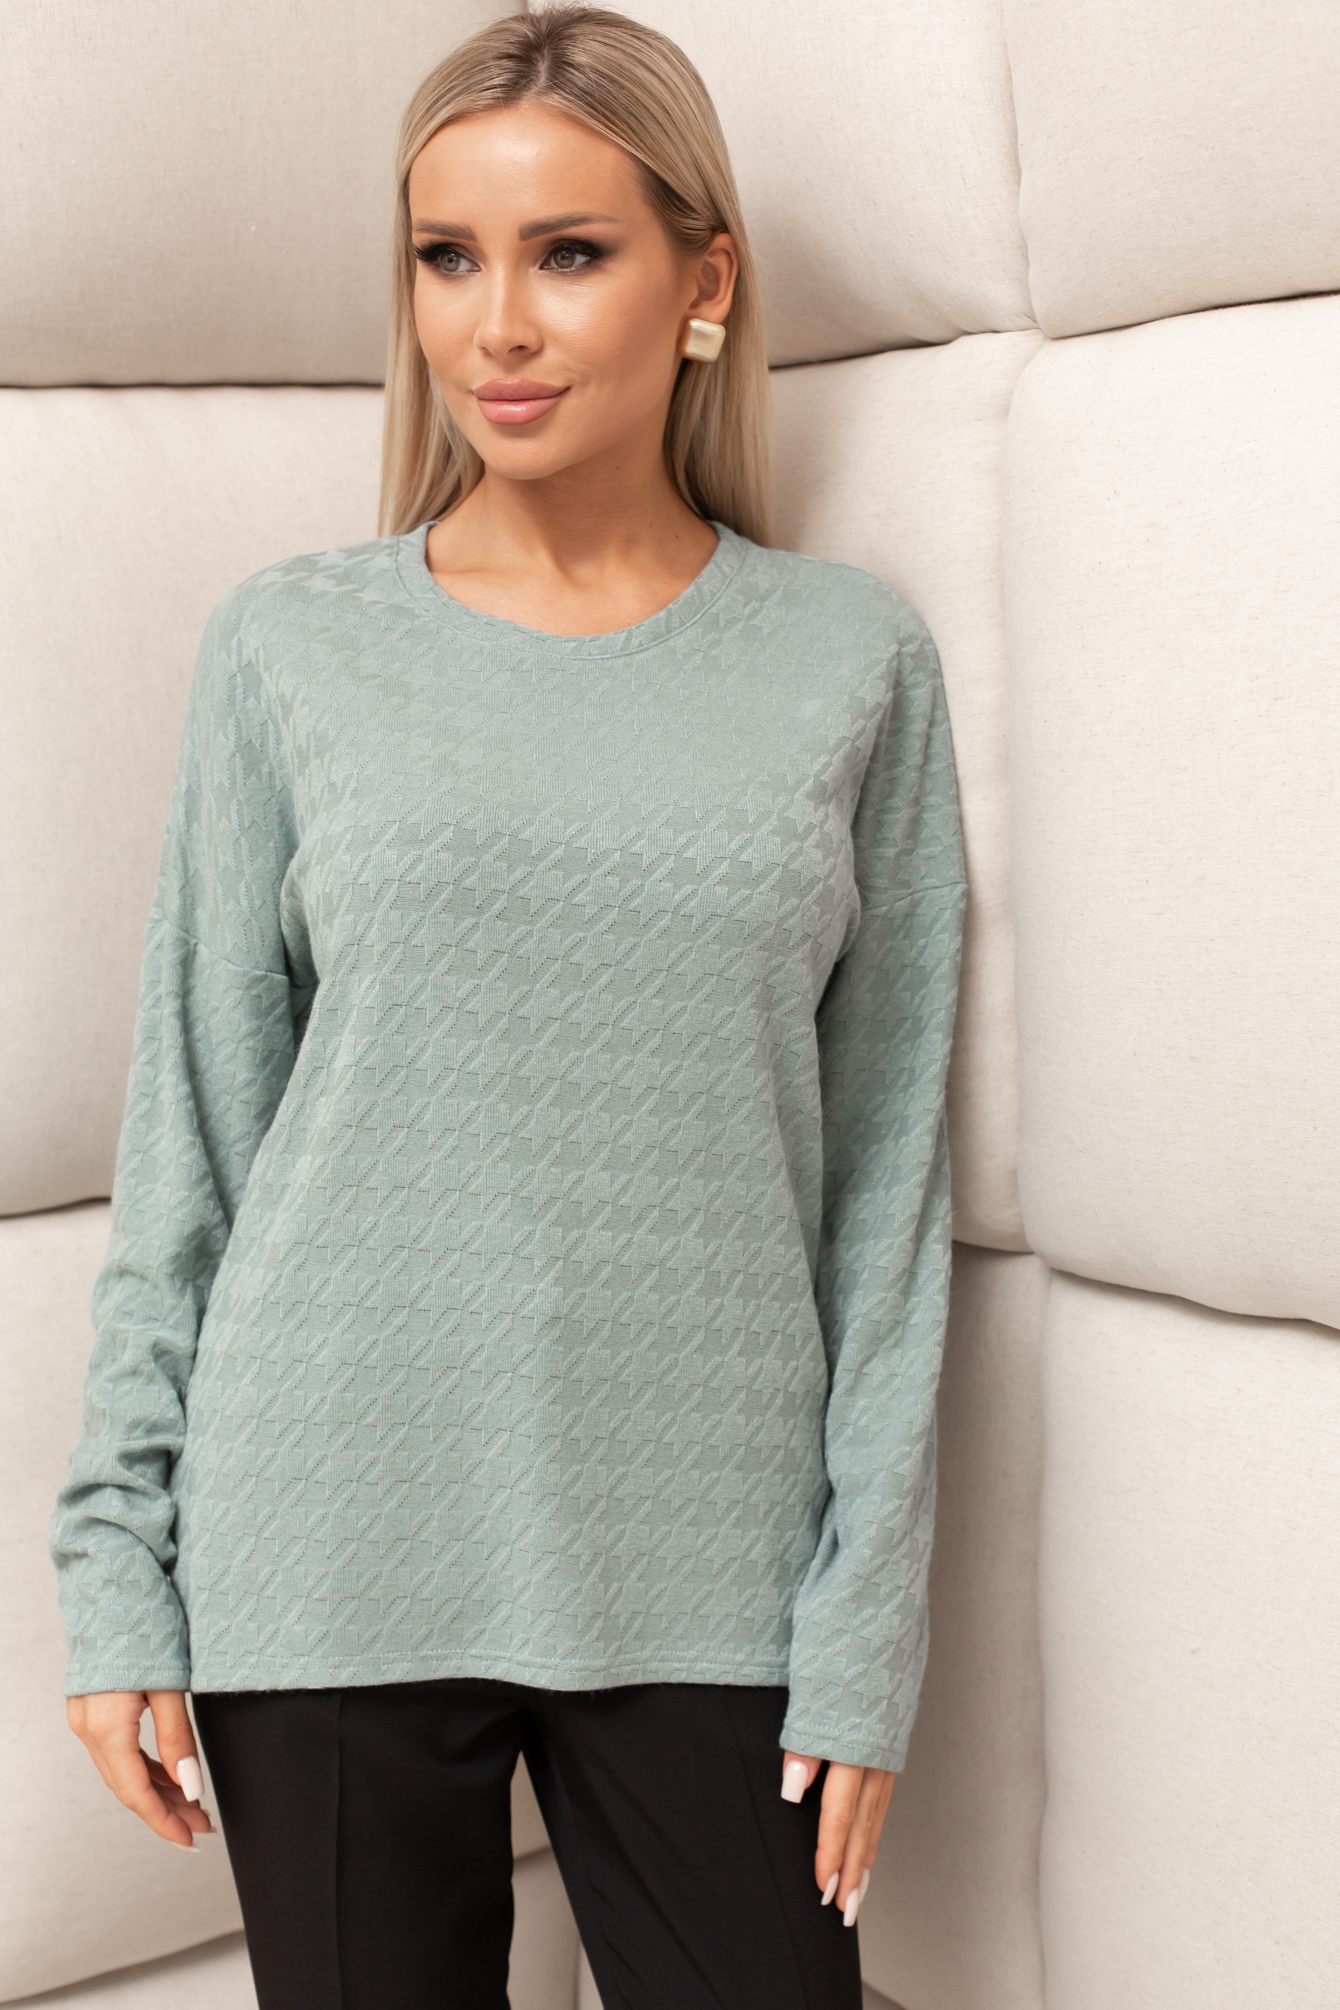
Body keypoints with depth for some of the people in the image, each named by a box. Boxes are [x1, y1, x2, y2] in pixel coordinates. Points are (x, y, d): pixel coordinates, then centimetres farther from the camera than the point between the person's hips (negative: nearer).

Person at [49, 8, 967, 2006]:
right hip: (332, 1554, 0)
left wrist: (868, 1620, -1)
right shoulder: (291, 646, 2)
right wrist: (118, 1566, 0)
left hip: (706, 1571, 1)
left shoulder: (853, 660, 2)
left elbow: (885, 1169, 3)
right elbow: (192, 1129, 4)